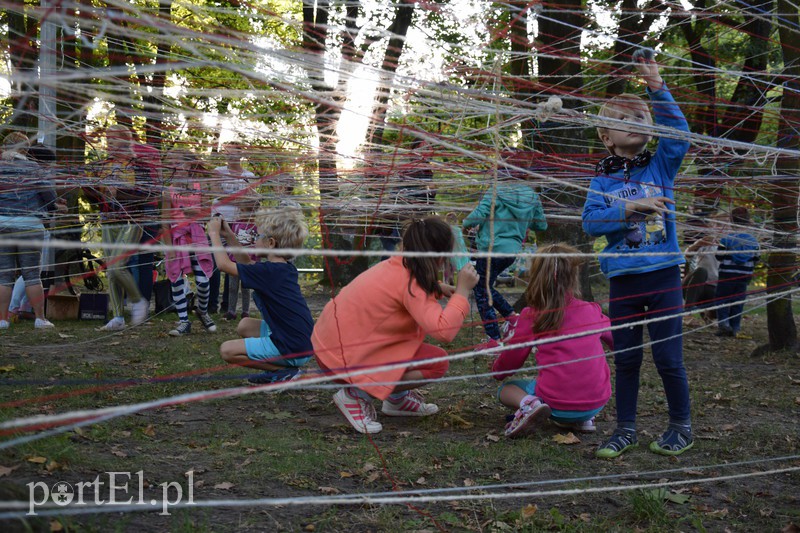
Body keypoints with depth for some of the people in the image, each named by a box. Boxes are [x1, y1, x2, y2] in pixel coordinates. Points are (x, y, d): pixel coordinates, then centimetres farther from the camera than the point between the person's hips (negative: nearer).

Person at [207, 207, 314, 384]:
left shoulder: (268, 272, -19)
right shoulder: (285, 268, 8)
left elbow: (223, 264, -14)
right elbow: (246, 263, 25)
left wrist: (214, 233, -1)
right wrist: (229, 236, 20)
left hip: (293, 350, -9)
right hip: (300, 339, 9)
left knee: (227, 350, -5)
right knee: (245, 326, 22)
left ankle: (285, 371, -5)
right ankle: (278, 369, 13)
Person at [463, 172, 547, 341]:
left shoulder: (496, 192, -8)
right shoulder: (533, 197, 7)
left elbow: (479, 214, -18)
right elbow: (541, 225, 14)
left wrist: (466, 223, 2)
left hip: (491, 248, -7)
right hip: (512, 251, 7)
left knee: (481, 292, 4)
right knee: (486, 286, 25)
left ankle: (495, 340, 3)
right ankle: (512, 316, 15)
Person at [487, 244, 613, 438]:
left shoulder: (532, 315, -6)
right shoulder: (592, 310, 3)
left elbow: (511, 360, 2)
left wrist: (496, 369, 25)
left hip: (557, 404, -4)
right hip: (596, 404, 4)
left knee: (506, 389, 21)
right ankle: (582, 419, 12)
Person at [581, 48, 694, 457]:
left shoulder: (661, 165, 4)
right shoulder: (602, 179, 5)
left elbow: (677, 130, -12)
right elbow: (590, 222, -8)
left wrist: (655, 85, -17)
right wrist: (632, 208, -19)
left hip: (663, 274, -1)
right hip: (622, 280, 1)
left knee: (667, 356, 2)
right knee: (625, 360, 10)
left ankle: (681, 427, 22)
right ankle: (625, 429, 24)